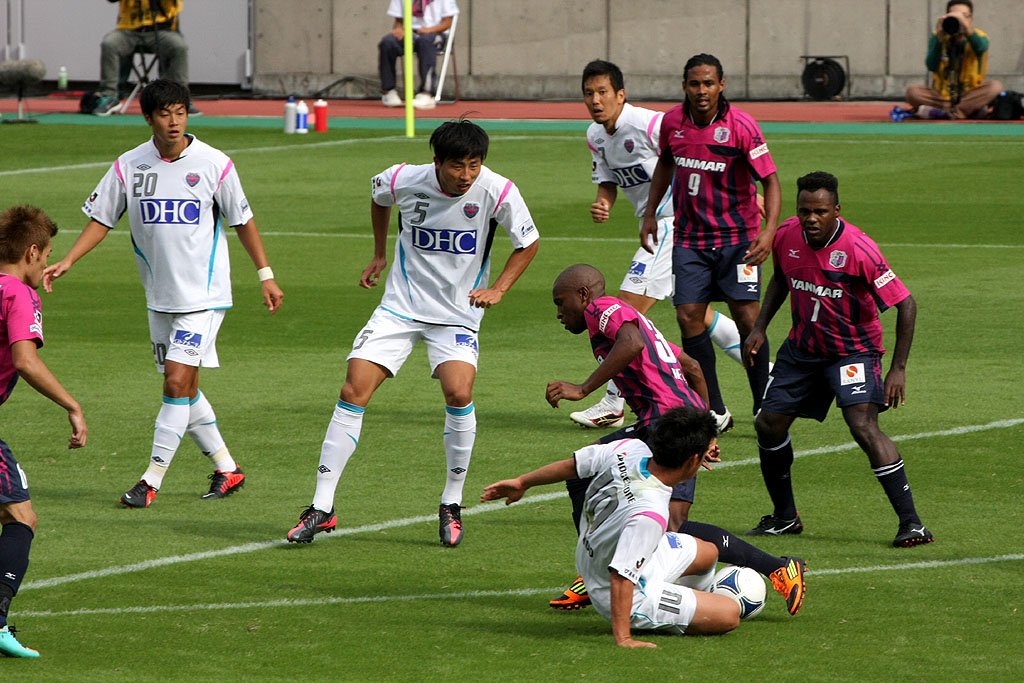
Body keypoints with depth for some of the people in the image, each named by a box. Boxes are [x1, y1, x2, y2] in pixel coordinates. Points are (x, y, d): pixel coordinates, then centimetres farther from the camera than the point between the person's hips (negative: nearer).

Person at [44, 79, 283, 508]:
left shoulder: (214, 164, -7)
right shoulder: (129, 166, 0)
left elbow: (242, 221, 4)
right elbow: (101, 220, 7)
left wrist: (265, 275, 4)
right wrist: (66, 262, -5)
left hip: (204, 294, -4)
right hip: (160, 296, 4)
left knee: (178, 381, -13)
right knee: (182, 388, 9)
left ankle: (152, 480, -9)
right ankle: (226, 469, 25)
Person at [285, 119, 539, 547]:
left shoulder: (497, 191, -17)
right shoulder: (405, 180, -12)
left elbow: (528, 243, 0)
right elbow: (378, 195, 15)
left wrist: (497, 290, -11)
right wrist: (379, 253, 18)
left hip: (457, 313, -2)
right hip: (401, 305, 2)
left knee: (458, 392, -25)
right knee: (353, 392, -10)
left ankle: (451, 504, -5)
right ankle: (322, 508, -2)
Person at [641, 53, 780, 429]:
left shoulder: (741, 126, -15)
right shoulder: (672, 121, -1)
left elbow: (770, 179, -14)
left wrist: (769, 230, -27)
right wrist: (650, 213, 16)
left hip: (737, 237, -4)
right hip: (690, 238, 4)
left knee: (747, 316, -10)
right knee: (688, 316, -4)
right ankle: (713, 411, 4)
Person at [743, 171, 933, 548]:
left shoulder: (858, 249, -26)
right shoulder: (786, 236, -8)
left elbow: (905, 304, -21)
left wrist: (898, 369, -24)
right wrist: (759, 328, 7)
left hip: (853, 350, -6)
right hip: (802, 348, 6)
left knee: (864, 426, -24)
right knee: (768, 425, 5)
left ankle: (911, 524, -23)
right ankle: (784, 517, 26)